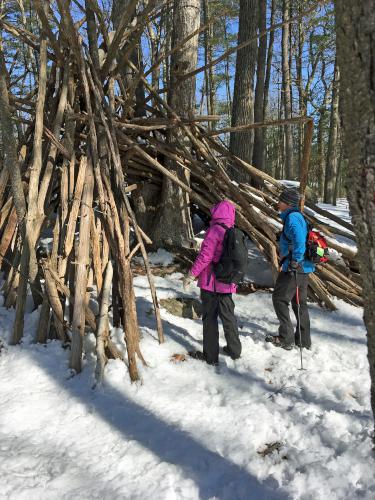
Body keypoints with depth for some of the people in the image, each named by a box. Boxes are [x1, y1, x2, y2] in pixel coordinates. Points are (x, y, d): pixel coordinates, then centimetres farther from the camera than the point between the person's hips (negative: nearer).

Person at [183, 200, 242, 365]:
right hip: (227, 283, 7)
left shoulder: (214, 230, -14)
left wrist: (191, 275, -12)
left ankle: (210, 355, 11)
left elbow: (205, 256, -18)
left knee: (210, 318, 3)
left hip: (210, 283, -6)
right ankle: (234, 350, 28)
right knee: (228, 316, 17)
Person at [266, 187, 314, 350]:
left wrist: (294, 262, -24)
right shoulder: (298, 216, 16)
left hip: (294, 268, -10)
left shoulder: (292, 217, -15)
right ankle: (304, 340, 24)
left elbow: (299, 240, -30)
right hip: (303, 267, 10)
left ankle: (286, 338, 6)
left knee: (279, 299, 1)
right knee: (300, 302, 15)